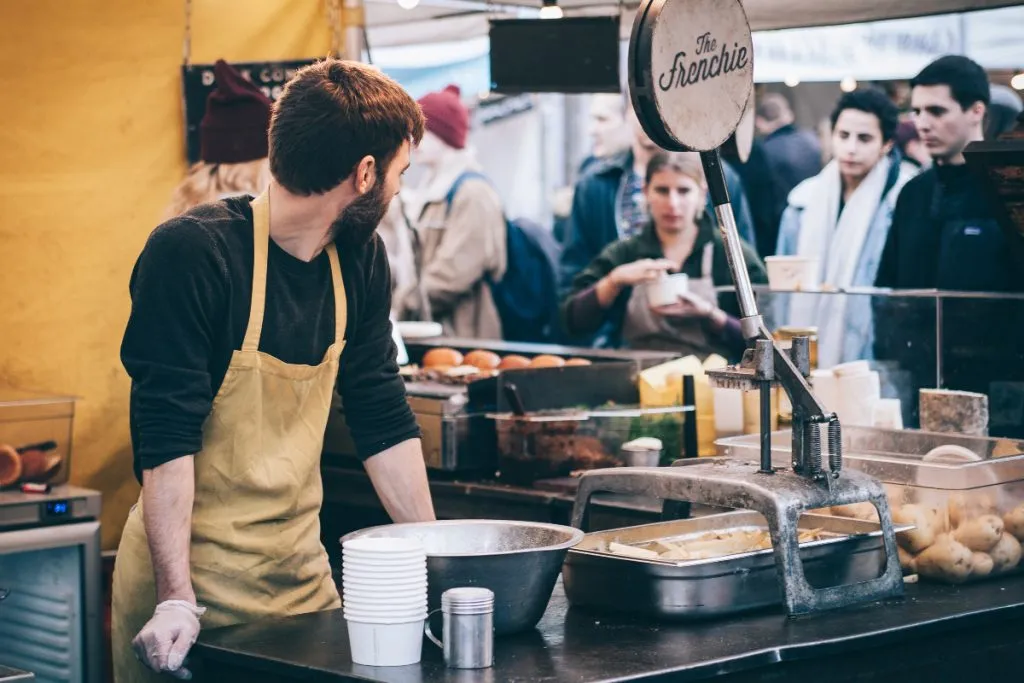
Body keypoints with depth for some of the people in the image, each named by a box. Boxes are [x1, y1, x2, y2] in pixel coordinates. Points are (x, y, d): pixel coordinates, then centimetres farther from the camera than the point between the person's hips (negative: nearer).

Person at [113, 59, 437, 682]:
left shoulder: (360, 259, 4)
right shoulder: (191, 253, -17)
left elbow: (384, 418, 9)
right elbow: (166, 436, -21)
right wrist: (177, 601, -26)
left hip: (303, 572, 6)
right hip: (194, 583, -6)